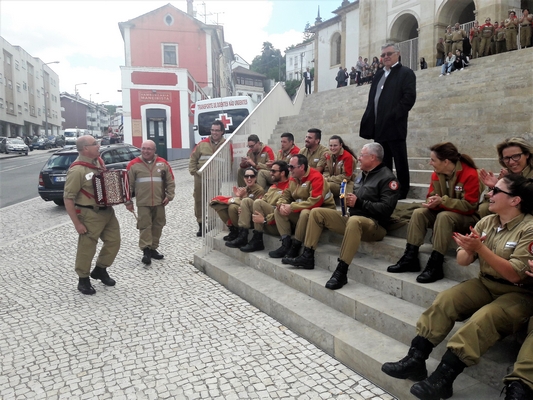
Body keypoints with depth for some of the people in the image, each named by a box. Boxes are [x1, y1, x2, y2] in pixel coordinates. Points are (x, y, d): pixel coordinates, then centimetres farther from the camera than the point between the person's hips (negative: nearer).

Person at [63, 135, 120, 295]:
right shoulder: (77, 170, -20)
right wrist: (77, 223, -18)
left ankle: (100, 270, 34)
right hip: (90, 215, -8)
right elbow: (68, 198, -19)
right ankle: (83, 280, 23)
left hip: (107, 211, 8)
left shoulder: (99, 161, 5)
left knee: (114, 241, 14)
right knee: (87, 248, 4)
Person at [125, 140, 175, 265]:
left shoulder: (163, 163, 4)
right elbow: (128, 184, 1)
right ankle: (146, 251, -1)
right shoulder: (134, 164, -2)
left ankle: (153, 249, 21)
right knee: (145, 226, -5)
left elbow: (170, 181, 8)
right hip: (143, 203, -3)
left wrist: (169, 195, -1)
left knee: (157, 226, 9)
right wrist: (128, 201, 0)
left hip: (159, 202, 3)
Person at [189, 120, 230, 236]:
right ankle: (201, 225, 18)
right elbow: (193, 158, 10)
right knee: (199, 200, 6)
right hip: (201, 177, 2)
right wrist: (193, 171, 2)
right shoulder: (203, 144, 4)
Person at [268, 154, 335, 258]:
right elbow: (286, 195, 10)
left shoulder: (316, 177, -20)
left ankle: (296, 245, -20)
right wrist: (281, 204, -16)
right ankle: (286, 243, -10)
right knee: (278, 210, -4)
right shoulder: (293, 178, 5)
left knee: (305, 213, -38)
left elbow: (315, 202, -30)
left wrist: (292, 207, -26)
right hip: (300, 210, 8)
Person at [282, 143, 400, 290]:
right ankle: (307, 257, -2)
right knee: (316, 212, 2)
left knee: (354, 221, -43)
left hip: (375, 225, -9)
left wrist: (359, 203, -21)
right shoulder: (362, 175, 17)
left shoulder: (387, 178, -9)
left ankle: (341, 272, -36)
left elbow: (386, 208, -20)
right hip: (353, 219, 9)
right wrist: (349, 200, 3)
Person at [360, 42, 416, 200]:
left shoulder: (406, 73, -1)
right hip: (379, 127, 7)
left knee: (400, 162, 0)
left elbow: (409, 97, -12)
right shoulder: (379, 75, 21)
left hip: (395, 126, -7)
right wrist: (370, 121, 6)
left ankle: (402, 193, 8)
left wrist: (393, 116, -19)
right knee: (383, 162, 12)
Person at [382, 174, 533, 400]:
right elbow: (462, 261, 4)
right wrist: (468, 250, -20)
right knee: (443, 301, -15)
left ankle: (443, 379, -32)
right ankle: (415, 360, -16)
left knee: (483, 319, -32)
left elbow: (515, 275, -23)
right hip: (485, 284, 6)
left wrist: (480, 248, -29)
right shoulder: (486, 222, 3)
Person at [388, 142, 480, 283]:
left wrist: (442, 201, -31)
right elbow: (431, 196, 3)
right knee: (418, 213, -15)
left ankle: (435, 266, -33)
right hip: (443, 212, 7)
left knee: (444, 216, -35)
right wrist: (432, 201, -23)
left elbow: (469, 206, -24)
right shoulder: (436, 174, -1)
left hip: (468, 217, -7)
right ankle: (410, 258, -16)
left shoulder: (470, 175, -22)